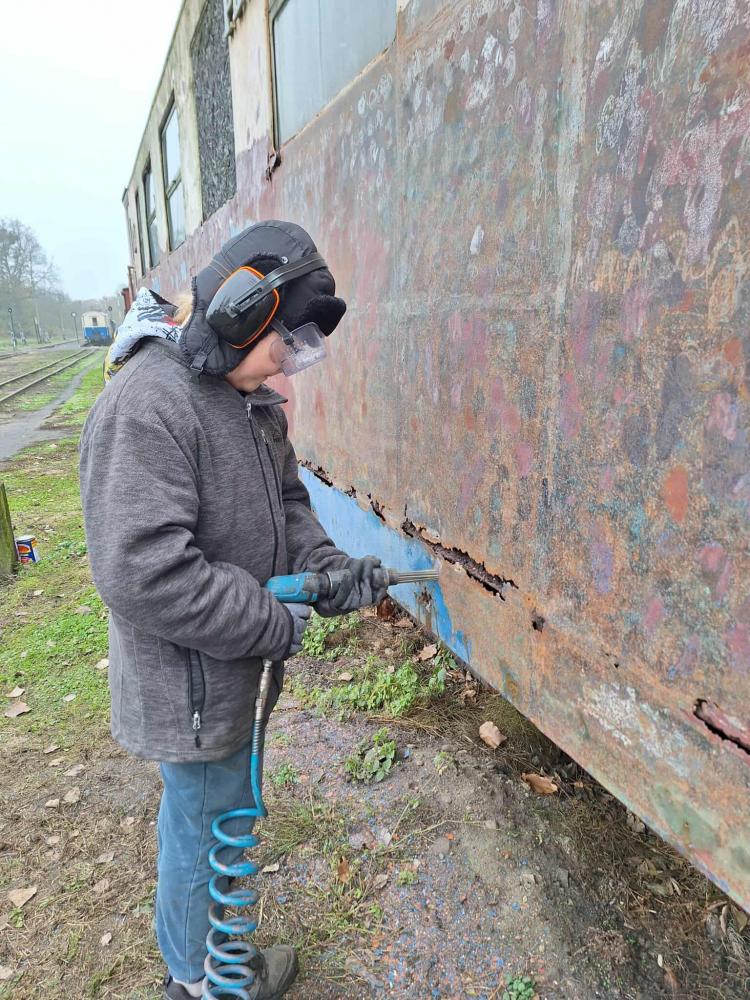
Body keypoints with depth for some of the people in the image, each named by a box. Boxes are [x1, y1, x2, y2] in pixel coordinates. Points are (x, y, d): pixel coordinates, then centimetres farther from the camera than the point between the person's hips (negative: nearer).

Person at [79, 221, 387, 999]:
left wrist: (327, 570, -6)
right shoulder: (147, 404, -26)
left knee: (198, 807, 28)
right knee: (211, 821, 12)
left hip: (229, 660, 9)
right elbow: (141, 571, -30)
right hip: (186, 679, -9)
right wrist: (273, 626, -22)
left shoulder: (253, 402, 4)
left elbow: (285, 504, 11)